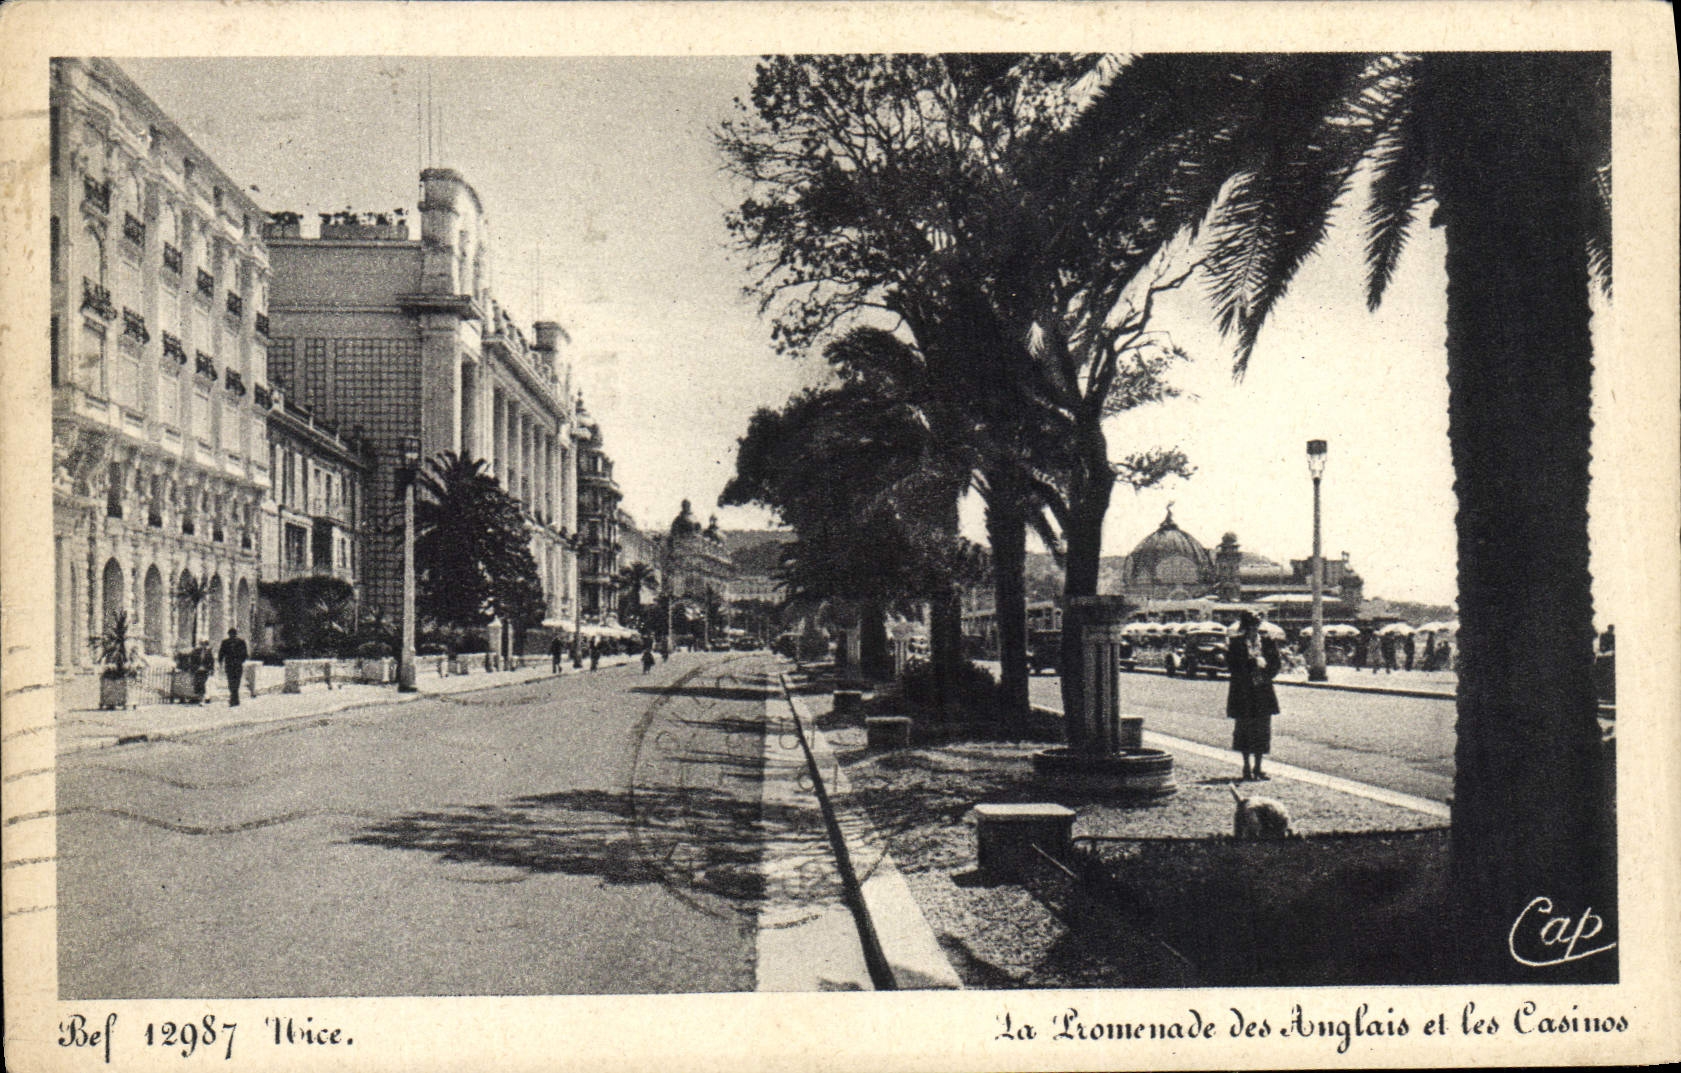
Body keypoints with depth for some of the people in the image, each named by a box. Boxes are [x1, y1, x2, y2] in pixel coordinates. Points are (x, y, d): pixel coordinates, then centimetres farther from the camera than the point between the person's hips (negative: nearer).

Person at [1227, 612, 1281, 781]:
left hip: (1263, 691, 3)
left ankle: (1257, 767, 14)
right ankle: (1247, 768, 13)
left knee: (1262, 730, 4)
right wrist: (1254, 663, -17)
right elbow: (1234, 665, -10)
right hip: (1242, 692, -3)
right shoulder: (1236, 644, -1)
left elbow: (1275, 665, 6)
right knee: (1244, 729, 2)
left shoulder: (1268, 643, 8)